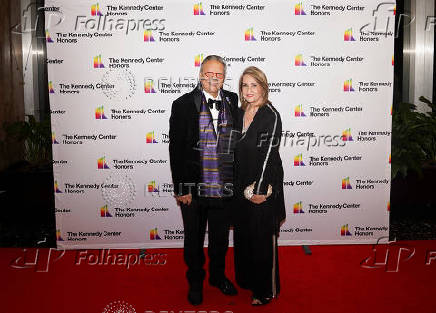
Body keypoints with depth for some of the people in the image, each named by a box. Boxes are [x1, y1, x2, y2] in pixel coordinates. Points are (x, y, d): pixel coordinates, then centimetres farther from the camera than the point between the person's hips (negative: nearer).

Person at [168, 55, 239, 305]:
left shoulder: (233, 102, 3)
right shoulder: (184, 104, -8)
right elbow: (176, 149, -9)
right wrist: (181, 188, -12)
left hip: (224, 189, 3)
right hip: (193, 188, -3)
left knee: (220, 238, 20)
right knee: (194, 240, 15)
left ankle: (218, 275, 44)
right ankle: (195, 282, 37)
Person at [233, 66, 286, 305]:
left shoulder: (271, 115, -13)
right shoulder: (240, 113, 8)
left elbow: (269, 154, -17)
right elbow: (237, 151, 11)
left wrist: (259, 190, -18)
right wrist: (243, 188, 8)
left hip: (263, 188, -7)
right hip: (241, 186, 7)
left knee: (262, 238, 4)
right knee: (242, 234, 18)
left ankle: (266, 290, 22)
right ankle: (245, 279, 38)